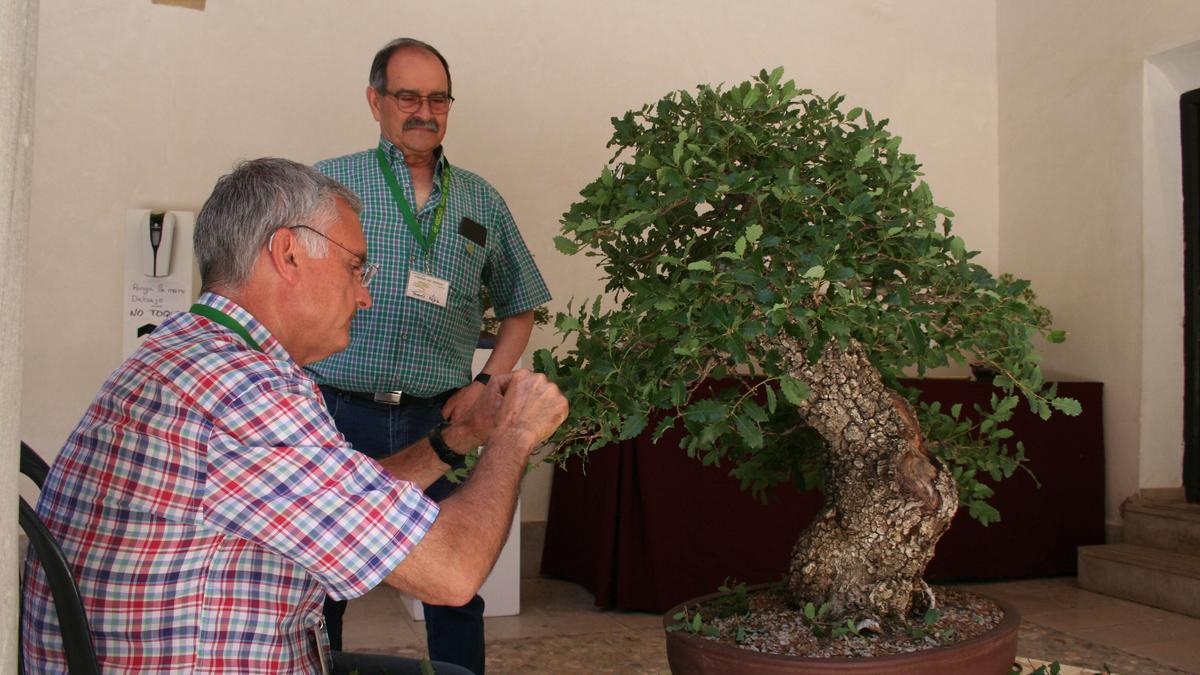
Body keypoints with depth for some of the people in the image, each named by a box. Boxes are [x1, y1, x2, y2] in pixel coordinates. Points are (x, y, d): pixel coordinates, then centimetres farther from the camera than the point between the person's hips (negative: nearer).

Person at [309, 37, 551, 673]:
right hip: (338, 411, -1)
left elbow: (519, 308, 17)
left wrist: (484, 385, 4)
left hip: (439, 420, 2)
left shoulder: (481, 201, 11)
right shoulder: (330, 183, 4)